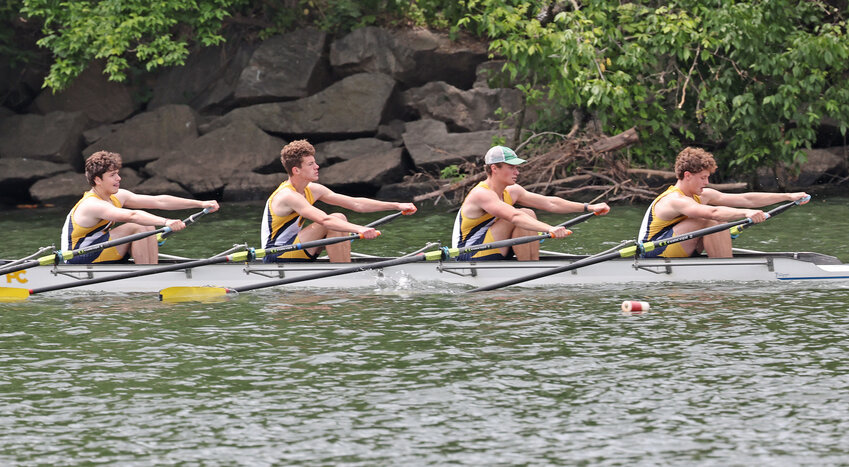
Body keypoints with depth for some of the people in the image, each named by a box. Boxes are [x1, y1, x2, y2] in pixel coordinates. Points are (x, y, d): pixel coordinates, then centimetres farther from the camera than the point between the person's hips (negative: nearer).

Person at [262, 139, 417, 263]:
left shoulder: (312, 190, 6)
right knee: (334, 221, -20)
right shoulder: (288, 196, -21)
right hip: (275, 258, -10)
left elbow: (356, 204, 6)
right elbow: (324, 219, -36)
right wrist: (359, 229, -47)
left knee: (340, 219, 0)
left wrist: (396, 206, 1)